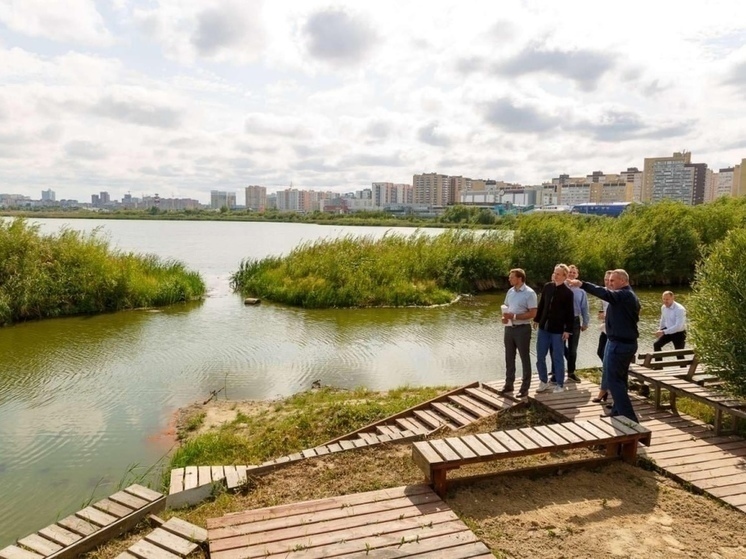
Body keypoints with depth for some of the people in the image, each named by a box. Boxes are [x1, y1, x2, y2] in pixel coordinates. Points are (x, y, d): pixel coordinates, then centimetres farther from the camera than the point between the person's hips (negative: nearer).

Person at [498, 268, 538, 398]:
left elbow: (533, 313, -17)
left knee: (525, 358, 5)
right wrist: (504, 317, -5)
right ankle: (509, 384, 25)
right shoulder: (510, 291, 9)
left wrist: (514, 316, -22)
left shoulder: (529, 293, -13)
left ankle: (525, 388, 13)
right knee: (509, 358, 13)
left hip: (522, 329, -7)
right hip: (509, 328, 7)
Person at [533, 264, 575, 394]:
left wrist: (568, 330, -10)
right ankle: (544, 381, 24)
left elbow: (570, 313, -8)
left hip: (558, 330, -4)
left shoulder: (568, 292, -9)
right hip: (543, 327, 5)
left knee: (557, 358, 5)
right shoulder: (547, 287, 4)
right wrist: (536, 319, 13)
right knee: (540, 356, 9)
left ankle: (560, 384, 19)